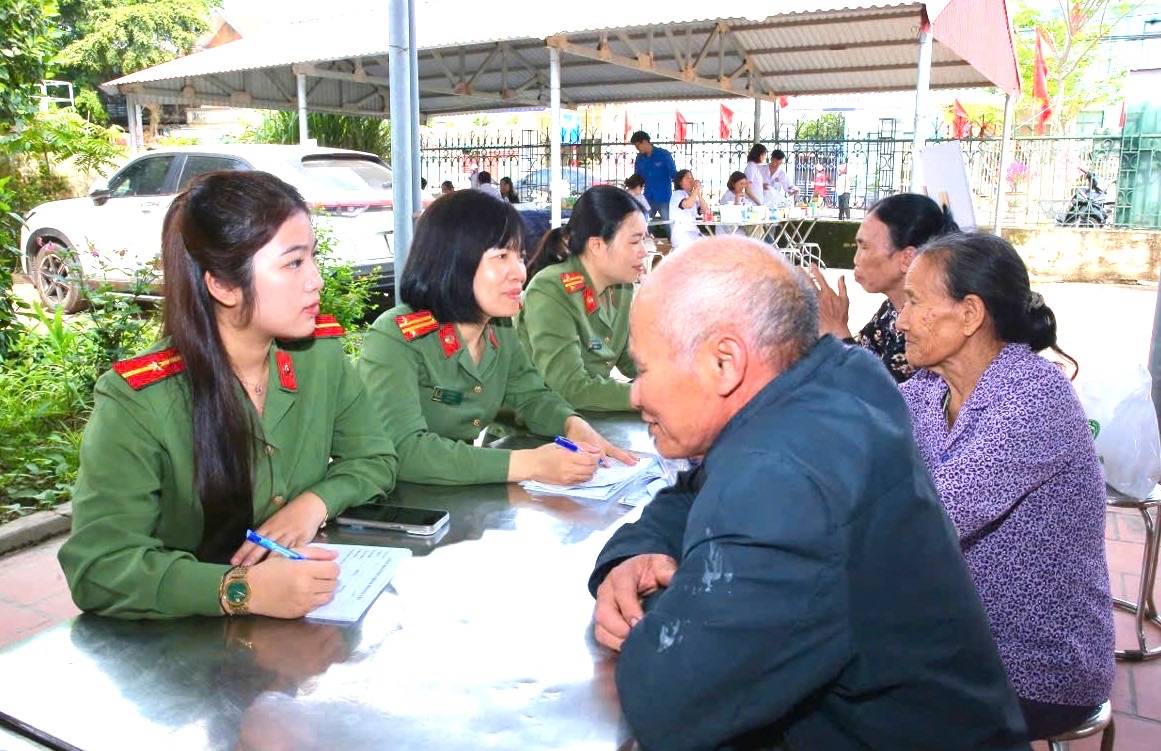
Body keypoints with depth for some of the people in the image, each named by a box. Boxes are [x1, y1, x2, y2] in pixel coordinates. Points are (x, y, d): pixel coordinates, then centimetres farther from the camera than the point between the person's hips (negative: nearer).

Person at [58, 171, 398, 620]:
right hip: (188, 641, -3)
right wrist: (242, 590, -35)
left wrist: (315, 502, -14)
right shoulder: (137, 401, -17)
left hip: (314, 616, 4)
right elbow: (98, 567, -21)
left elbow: (374, 458, 6)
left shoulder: (320, 352, -4)